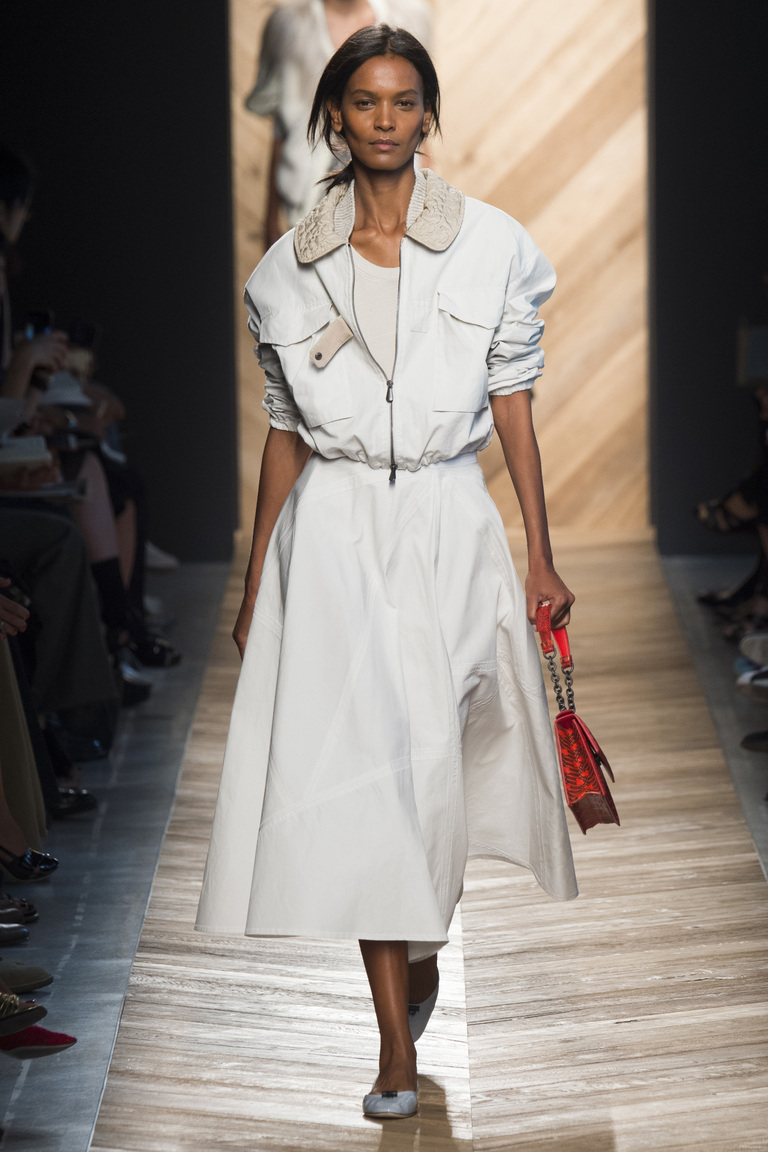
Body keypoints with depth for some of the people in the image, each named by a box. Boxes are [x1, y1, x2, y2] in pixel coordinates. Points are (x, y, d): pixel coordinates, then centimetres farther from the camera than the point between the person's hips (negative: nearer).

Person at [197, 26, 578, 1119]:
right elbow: (286, 429, 9)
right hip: (334, 534, 0)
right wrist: (256, 580, 10)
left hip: (449, 522, 0)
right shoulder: (293, 265, 4)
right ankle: (399, 1045, -3)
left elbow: (514, 404, 3)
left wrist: (542, 556, 2)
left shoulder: (491, 243, 1)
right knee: (354, 761, -7)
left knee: (437, 753, 6)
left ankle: (421, 946, 35)